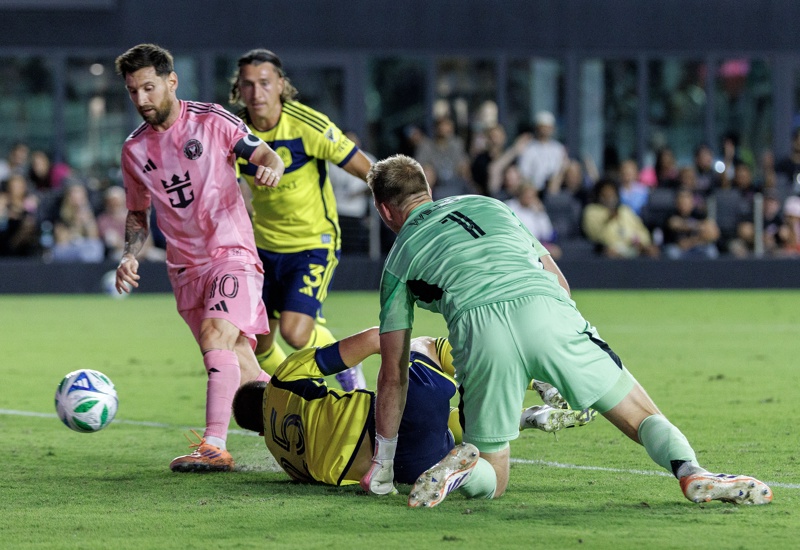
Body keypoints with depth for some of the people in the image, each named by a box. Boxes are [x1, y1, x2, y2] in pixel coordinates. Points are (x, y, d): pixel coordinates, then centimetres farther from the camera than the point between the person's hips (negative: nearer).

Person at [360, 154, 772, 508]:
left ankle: (462, 469, -19)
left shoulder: (399, 261, 26)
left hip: (478, 330, -1)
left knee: (492, 481, 14)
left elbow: (393, 375, 26)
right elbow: (557, 279, 32)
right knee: (641, 415, 11)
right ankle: (691, 472, -18)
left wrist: (382, 465, 33)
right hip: (546, 310, 1)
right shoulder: (487, 206, 34)